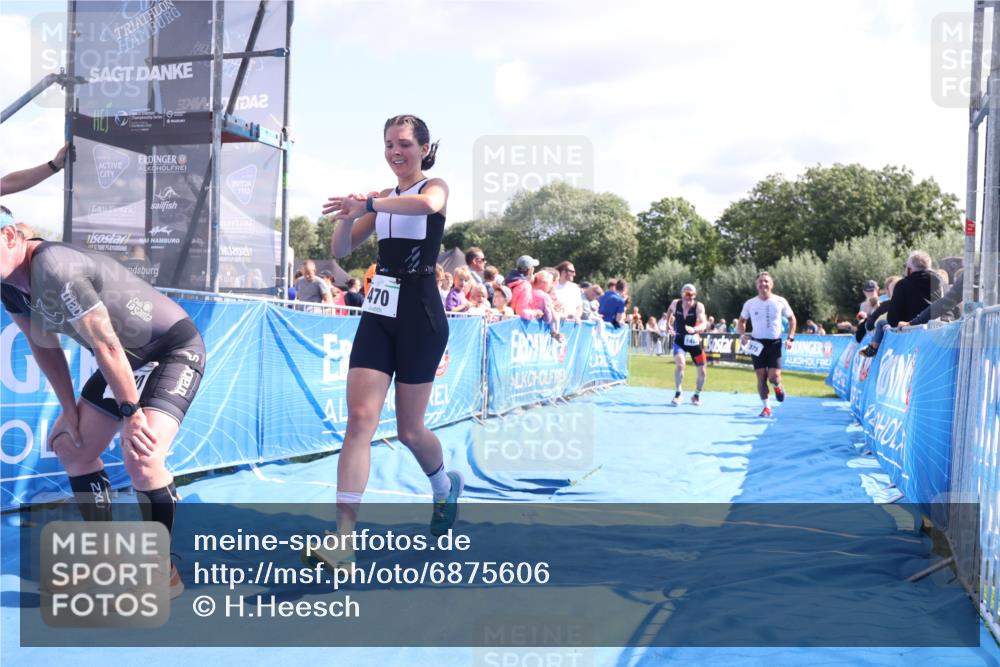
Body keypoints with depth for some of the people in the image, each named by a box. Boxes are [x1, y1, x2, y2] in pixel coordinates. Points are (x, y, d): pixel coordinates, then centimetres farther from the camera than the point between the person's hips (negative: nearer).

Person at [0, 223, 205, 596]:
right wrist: (70, 410, 9)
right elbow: (44, 347, 10)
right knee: (71, 448, 15)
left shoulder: (54, 269, -31)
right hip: (129, 357, 10)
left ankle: (163, 573, -8)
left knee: (141, 456, -27)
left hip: (175, 349, -10)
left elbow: (106, 344, -28)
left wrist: (131, 412, -23)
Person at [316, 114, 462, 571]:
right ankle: (343, 542, -11)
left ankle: (447, 485, 38)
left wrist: (368, 204, -39)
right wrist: (348, 213, -9)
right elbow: (341, 250, 10)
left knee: (409, 429, 5)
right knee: (360, 418, -9)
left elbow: (427, 204, -28)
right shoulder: (381, 197, 15)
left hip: (420, 316, -5)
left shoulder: (436, 186, -2)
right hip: (377, 313, 5)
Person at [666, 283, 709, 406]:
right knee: (680, 364, -27)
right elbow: (670, 310, 17)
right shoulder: (675, 303, -9)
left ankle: (697, 395, 31)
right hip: (680, 340, 0)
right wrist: (668, 322, 6)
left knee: (702, 372, 5)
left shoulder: (699, 306, -17)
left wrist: (694, 329, -51)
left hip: (694, 340, 0)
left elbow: (704, 324, -31)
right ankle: (678, 393, -9)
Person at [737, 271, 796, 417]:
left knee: (774, 376, -12)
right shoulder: (750, 304, 1)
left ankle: (777, 386, 25)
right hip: (757, 344, 1)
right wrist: (742, 335, -7)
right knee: (761, 377, -1)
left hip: (775, 343, -1)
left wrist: (790, 338, 0)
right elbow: (741, 322, 12)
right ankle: (766, 407, 12)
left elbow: (791, 319, 10)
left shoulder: (780, 302, -1)